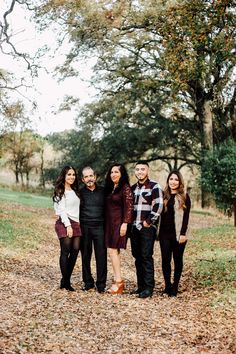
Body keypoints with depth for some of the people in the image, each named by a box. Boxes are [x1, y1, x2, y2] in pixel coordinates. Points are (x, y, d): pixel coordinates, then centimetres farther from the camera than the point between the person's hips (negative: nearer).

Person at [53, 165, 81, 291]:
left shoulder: (75, 191, 20)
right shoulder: (60, 192, -2)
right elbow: (61, 210, -9)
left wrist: (79, 224, 11)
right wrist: (68, 225, -15)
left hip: (76, 224, 7)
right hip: (64, 224, -6)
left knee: (75, 251, -1)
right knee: (65, 252, -6)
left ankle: (66, 280, 8)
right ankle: (65, 282, 0)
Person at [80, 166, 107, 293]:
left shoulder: (103, 191, 8)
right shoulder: (80, 192, 7)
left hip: (100, 227, 0)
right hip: (84, 227, 1)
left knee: (101, 256, -3)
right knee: (85, 256, 5)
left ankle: (101, 284, 4)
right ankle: (88, 283, 16)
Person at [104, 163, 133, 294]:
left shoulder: (125, 188, -9)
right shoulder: (109, 188, 15)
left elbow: (129, 206, -14)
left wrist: (125, 223, -19)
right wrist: (105, 223, 13)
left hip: (119, 223, -8)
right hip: (110, 222, 8)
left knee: (113, 250, -10)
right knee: (114, 251, 7)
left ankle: (118, 281, -4)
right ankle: (118, 281, 12)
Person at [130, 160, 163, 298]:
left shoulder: (154, 186, -5)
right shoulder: (133, 188, 16)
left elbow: (158, 206, -14)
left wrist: (148, 221, -13)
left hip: (147, 227, -7)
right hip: (135, 227, 7)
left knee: (146, 256, -8)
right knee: (137, 256, 10)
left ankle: (149, 288, -2)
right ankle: (141, 286, 18)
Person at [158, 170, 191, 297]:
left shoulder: (184, 197, -1)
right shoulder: (164, 196, 9)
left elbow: (186, 217, -6)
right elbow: (161, 214, 10)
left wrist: (183, 233, -13)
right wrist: (159, 231, 3)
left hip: (178, 234, -3)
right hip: (165, 233, 3)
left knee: (177, 260, 5)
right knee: (165, 259, 2)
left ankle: (175, 286, 12)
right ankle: (167, 285, 13)